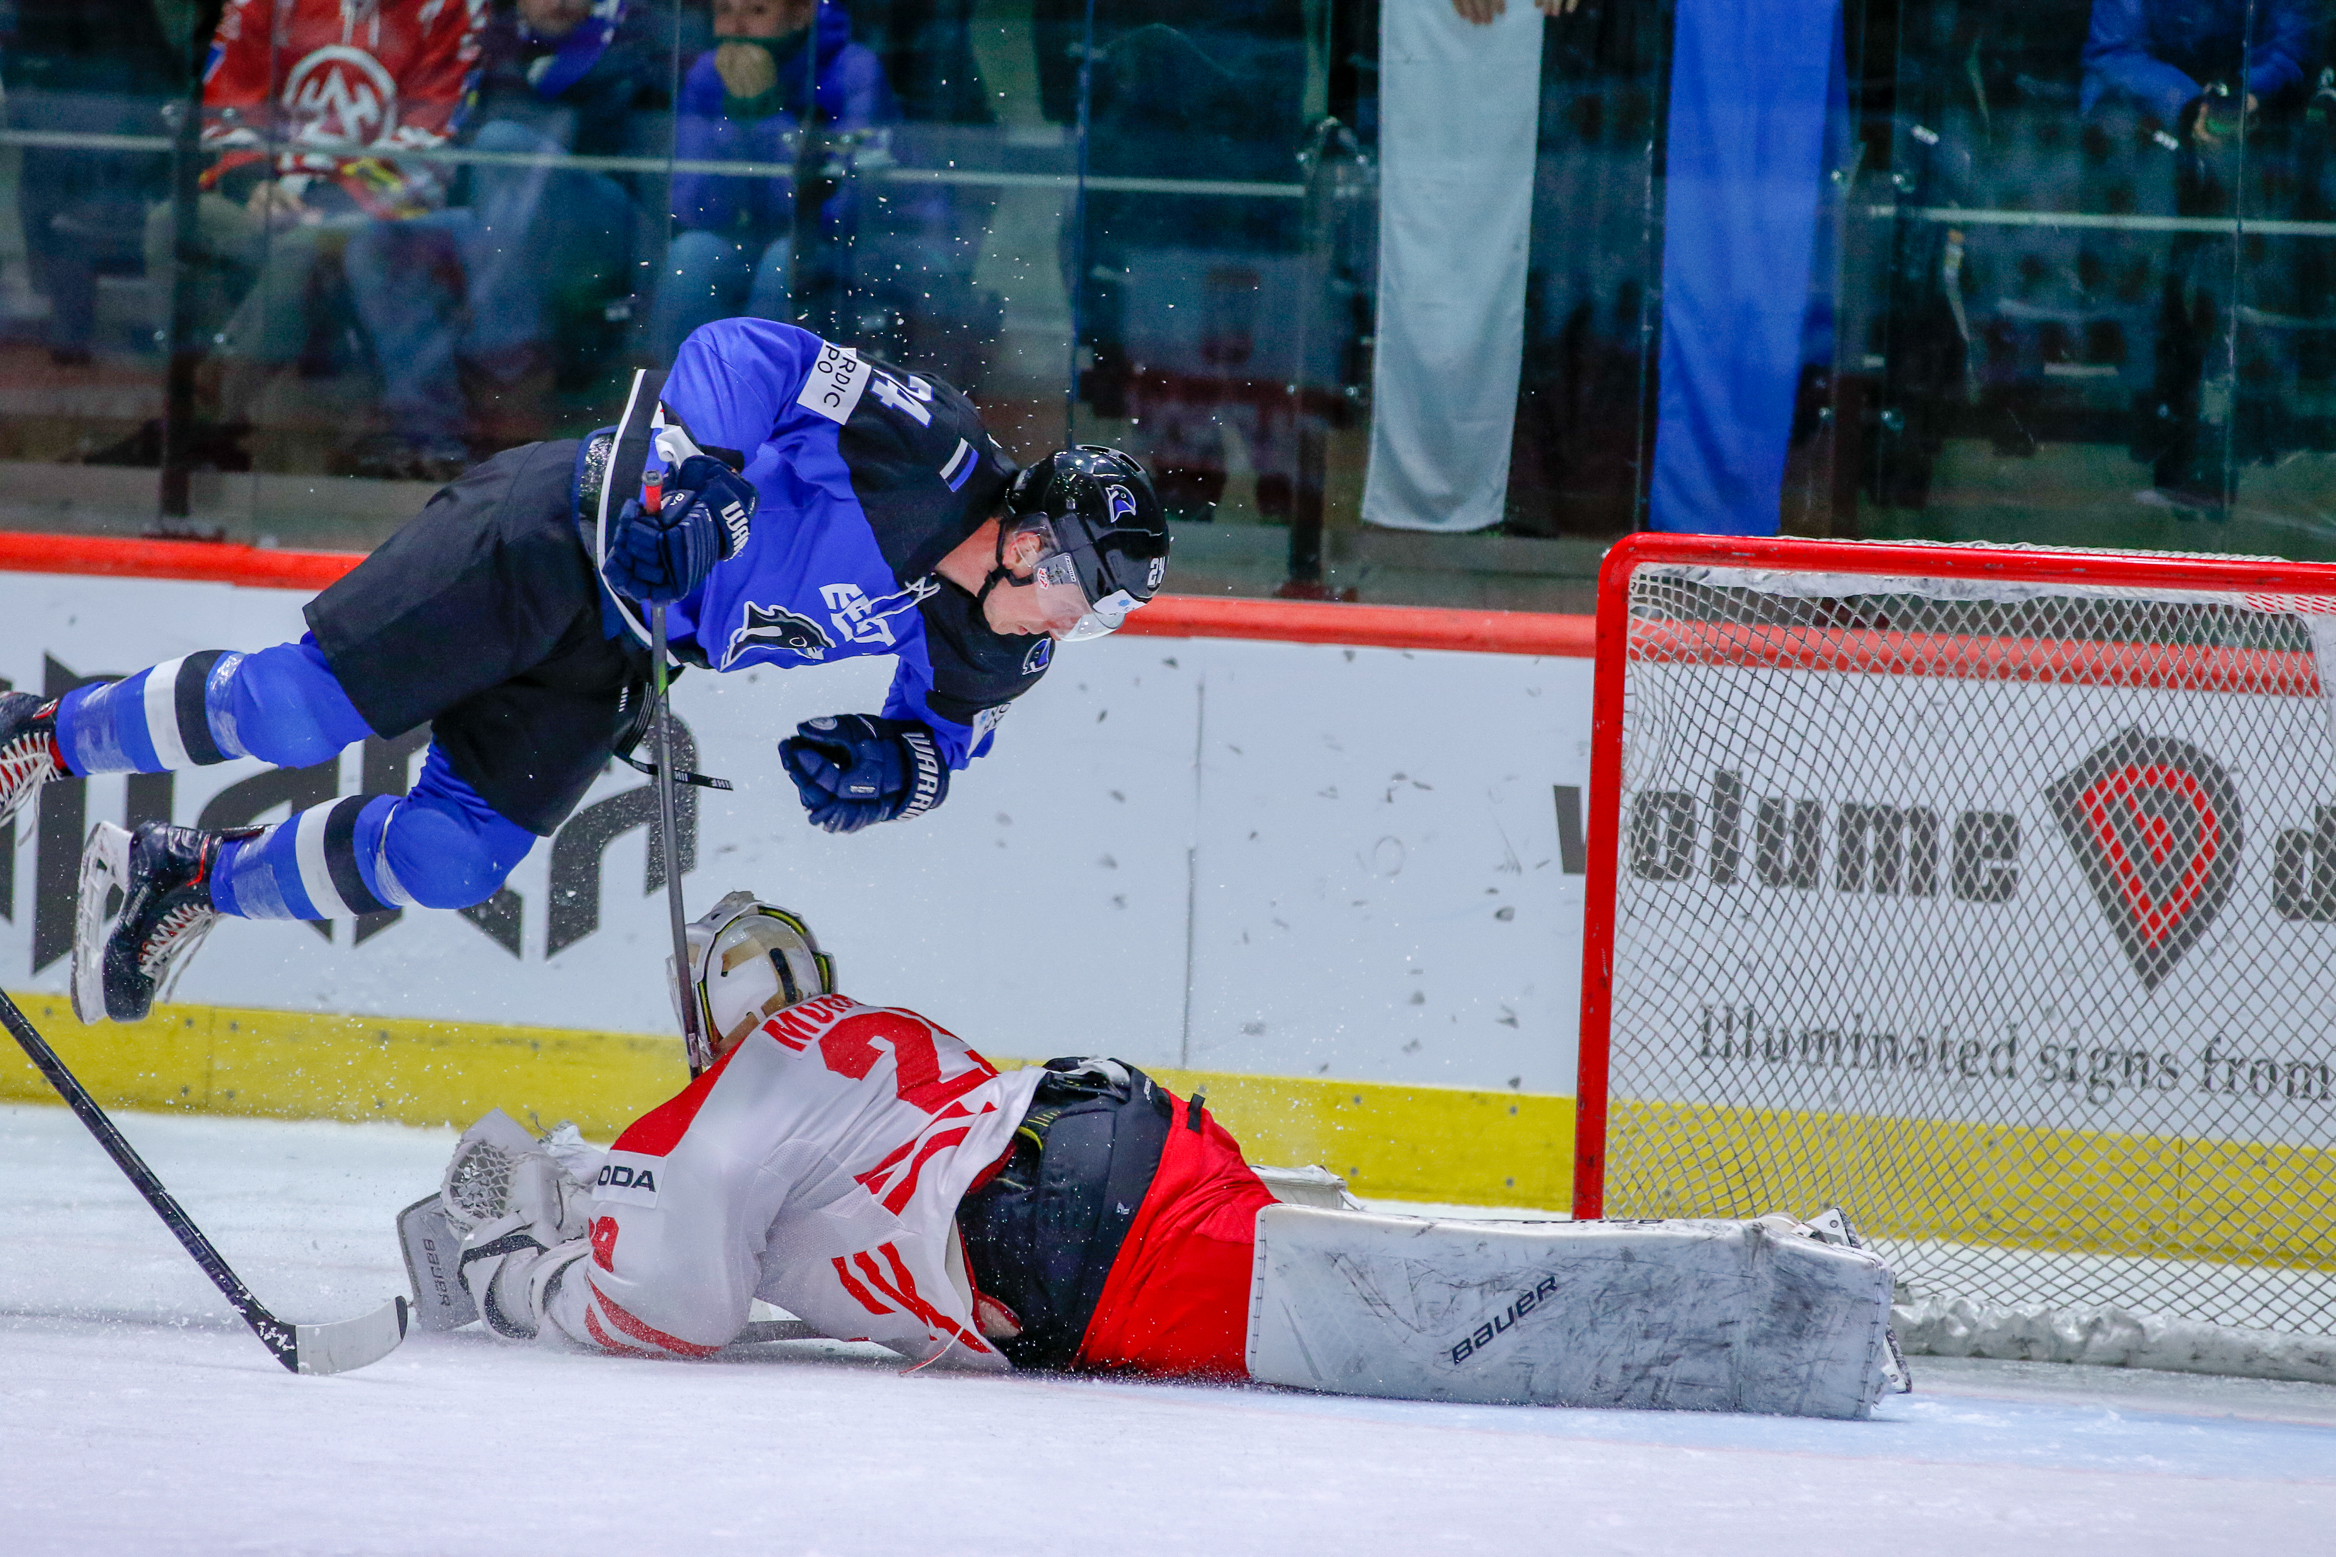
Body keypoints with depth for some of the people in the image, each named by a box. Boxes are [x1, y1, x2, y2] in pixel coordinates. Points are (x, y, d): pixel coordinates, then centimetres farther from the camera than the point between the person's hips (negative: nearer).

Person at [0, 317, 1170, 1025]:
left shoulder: (1002, 659, -7)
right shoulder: (930, 457, -27)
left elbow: (942, 731, 11)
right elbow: (744, 354, -24)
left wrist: (896, 765, -11)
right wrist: (683, 460, -38)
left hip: (604, 664, 7)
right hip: (558, 535, -7)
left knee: (451, 861, -3)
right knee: (304, 711, -10)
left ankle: (192, 880, 17)